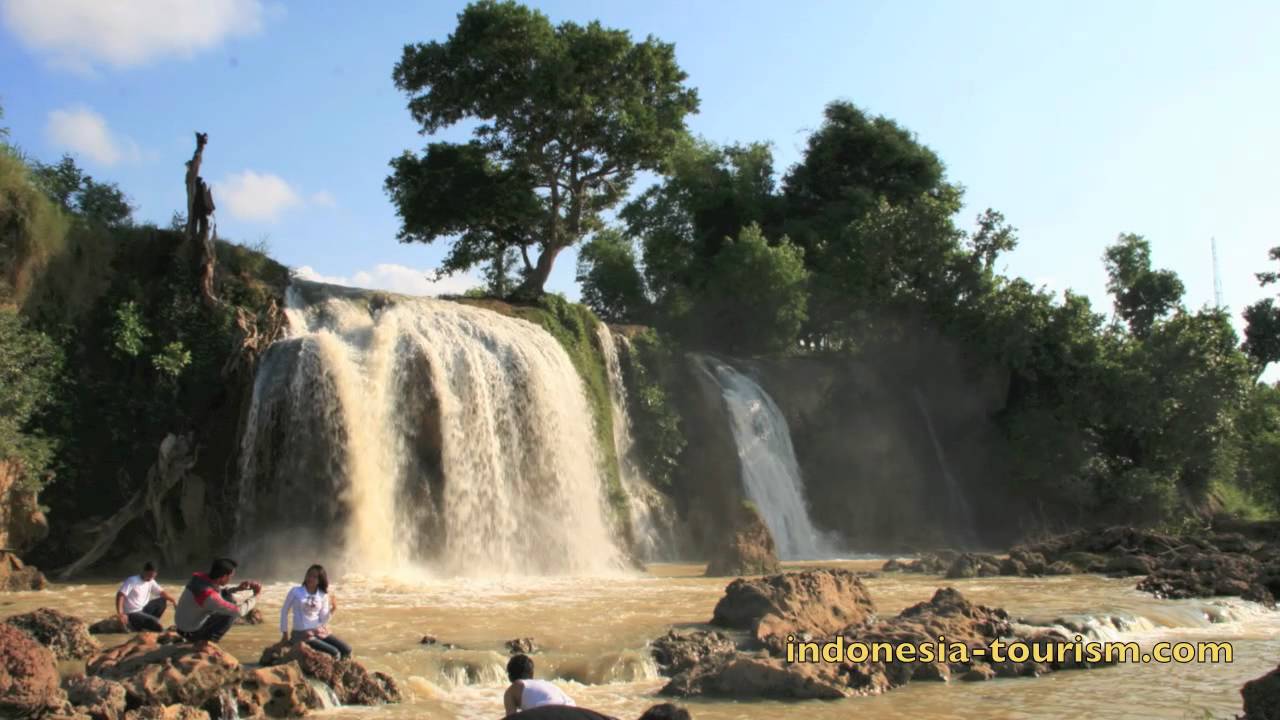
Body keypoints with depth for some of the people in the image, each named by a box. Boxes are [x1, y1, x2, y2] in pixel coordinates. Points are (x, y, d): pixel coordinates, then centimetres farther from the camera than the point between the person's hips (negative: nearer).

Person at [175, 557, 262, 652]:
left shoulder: (199, 577, -11)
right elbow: (239, 611, -26)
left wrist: (237, 589, 1)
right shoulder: (209, 596, -34)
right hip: (192, 633, -8)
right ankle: (203, 644, -7)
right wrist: (256, 594, -13)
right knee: (231, 613, -13)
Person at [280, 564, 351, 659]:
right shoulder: (295, 592, -6)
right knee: (334, 652, -21)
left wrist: (332, 610, -17)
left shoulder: (323, 596, 2)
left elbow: (323, 620, 1)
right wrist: (285, 633, 6)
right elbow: (284, 611, 4)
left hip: (321, 631, 5)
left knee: (346, 649, -9)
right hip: (302, 633, -5)